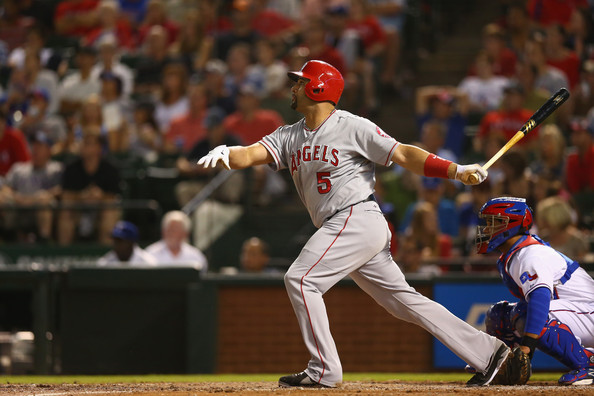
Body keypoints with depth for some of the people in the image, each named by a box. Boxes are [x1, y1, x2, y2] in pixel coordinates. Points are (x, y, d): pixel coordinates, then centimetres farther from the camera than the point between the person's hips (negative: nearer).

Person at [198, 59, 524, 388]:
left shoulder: (353, 127, -4)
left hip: (359, 217, -8)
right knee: (402, 299, 7)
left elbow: (403, 154, -5)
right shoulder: (289, 137, 16)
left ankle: (324, 369, -11)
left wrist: (456, 171, -15)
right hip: (340, 230, 8)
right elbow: (251, 154, 3)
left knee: (300, 278, -15)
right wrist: (225, 154, -20)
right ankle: (489, 354, 9)